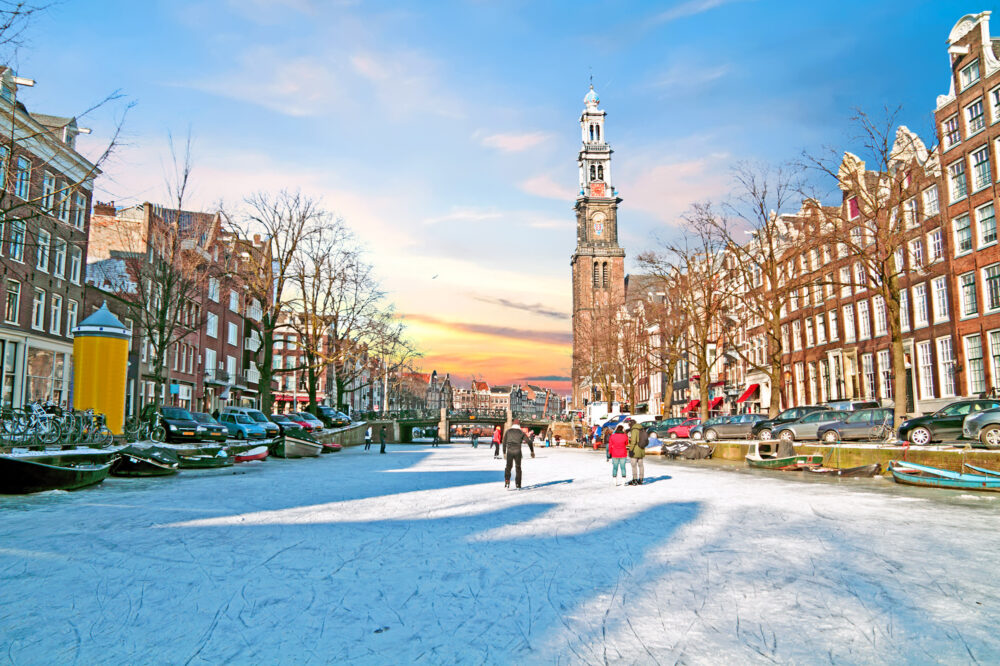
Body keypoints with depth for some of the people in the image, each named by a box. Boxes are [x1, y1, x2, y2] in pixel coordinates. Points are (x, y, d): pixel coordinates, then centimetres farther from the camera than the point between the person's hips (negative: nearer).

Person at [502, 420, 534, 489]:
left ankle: (507, 480, -7)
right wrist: (532, 451, 14)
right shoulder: (521, 432, 8)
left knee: (508, 466, 12)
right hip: (517, 451, 0)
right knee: (518, 468, 10)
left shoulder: (508, 431, 9)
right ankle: (518, 485, 9)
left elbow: (504, 442, 9)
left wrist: (504, 452, 15)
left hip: (509, 451, 0)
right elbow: (529, 441, 6)